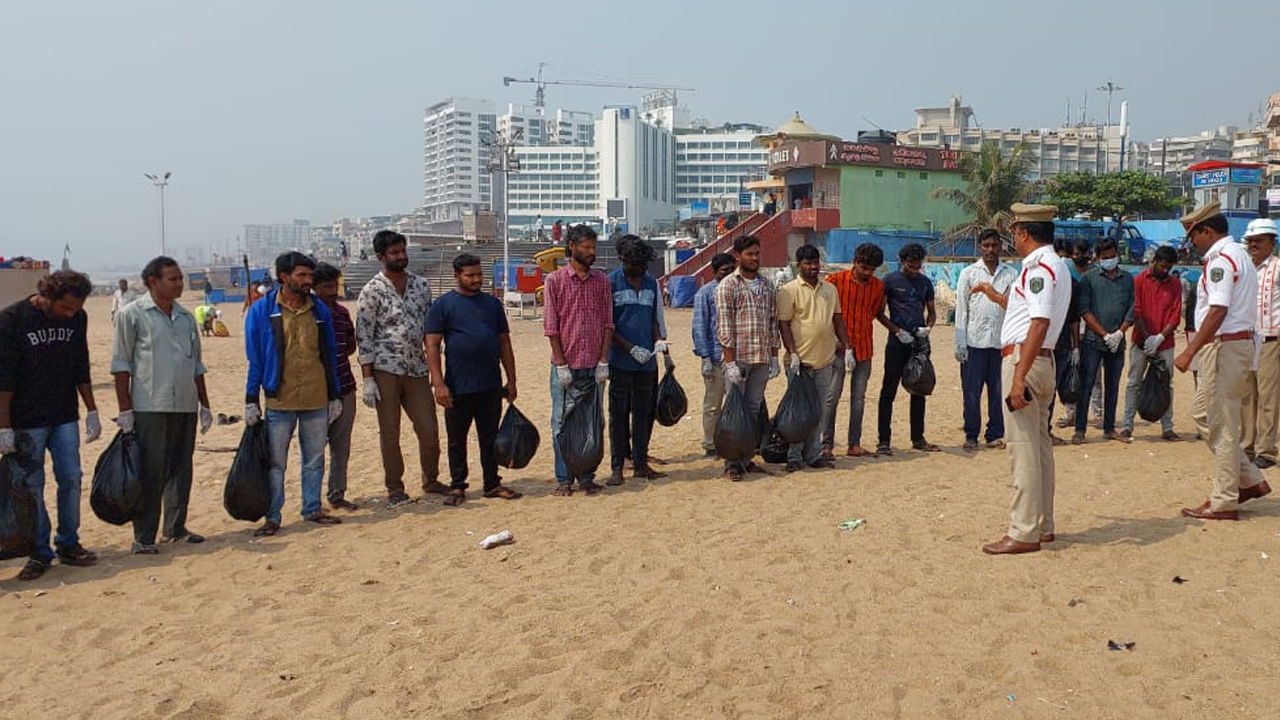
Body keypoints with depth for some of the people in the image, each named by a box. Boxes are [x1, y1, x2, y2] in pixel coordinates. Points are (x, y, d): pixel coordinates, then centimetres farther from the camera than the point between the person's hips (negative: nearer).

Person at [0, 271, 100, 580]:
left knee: (71, 479, 5)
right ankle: (39, 552, 13)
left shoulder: (77, 318, 0)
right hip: (27, 421, -4)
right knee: (31, 486, 2)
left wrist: (92, 411, 9)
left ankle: (68, 545, 18)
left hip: (65, 418, 4)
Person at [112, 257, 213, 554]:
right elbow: (121, 363, -4)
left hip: (186, 407, 6)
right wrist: (125, 409, -9)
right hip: (150, 407, -5)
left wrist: (204, 405, 15)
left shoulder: (186, 317, 13)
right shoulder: (133, 314, -3)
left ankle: (175, 528, 24)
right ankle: (144, 537, 7)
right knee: (149, 474, -2)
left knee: (181, 470, 12)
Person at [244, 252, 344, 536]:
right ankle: (272, 517, 13)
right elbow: (254, 359, -1)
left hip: (317, 400, 3)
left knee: (315, 460, 12)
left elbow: (330, 355, 12)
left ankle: (313, 509, 24)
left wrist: (335, 395, 10)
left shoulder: (319, 310, 7)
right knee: (275, 462, 4)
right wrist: (251, 400, -4)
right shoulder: (262, 311, -3)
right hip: (280, 401, -3)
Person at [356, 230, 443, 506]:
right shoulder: (372, 291, -4)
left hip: (417, 369, 4)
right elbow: (363, 337, -7)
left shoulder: (422, 285, 10)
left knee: (429, 430, 5)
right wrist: (367, 379, -12)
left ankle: (431, 480, 25)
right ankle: (394, 487, 18)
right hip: (386, 369, -4)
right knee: (389, 432, 4)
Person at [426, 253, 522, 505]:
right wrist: (439, 383, -13)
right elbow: (432, 346, -5)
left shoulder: (493, 303, 11)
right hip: (458, 388, -3)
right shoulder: (444, 304, -1)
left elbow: (504, 344, 14)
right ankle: (457, 486, 18)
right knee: (456, 440, 6)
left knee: (490, 438, 11)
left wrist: (511, 381, 10)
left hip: (491, 386, 3)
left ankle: (492, 484, 22)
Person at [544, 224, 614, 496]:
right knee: (562, 423, 3)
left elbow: (608, 323, 5)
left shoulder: (601, 280, 7)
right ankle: (564, 479, 14)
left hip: (593, 366, 3)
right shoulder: (555, 280, -1)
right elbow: (551, 326, -4)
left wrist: (603, 361, -3)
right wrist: (562, 364, -9)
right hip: (565, 367, -3)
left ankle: (587, 477, 18)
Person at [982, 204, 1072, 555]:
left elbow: (1039, 323, -24)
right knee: (1039, 446, 14)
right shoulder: (1054, 265, 18)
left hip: (1024, 360, -11)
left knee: (1023, 448, -8)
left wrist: (1019, 375, -28)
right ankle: (1042, 525, 23)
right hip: (1041, 361, 11)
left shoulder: (1039, 267, -15)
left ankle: (1024, 533, -5)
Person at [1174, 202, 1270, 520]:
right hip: (1240, 340, 10)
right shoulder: (1239, 255, 18)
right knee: (1203, 414, 17)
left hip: (1224, 346, -10)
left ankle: (1224, 502, 4)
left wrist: (1190, 351, -25)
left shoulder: (1221, 259, -15)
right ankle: (1250, 480, 20)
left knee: (1221, 425, -3)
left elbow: (1218, 311, -25)